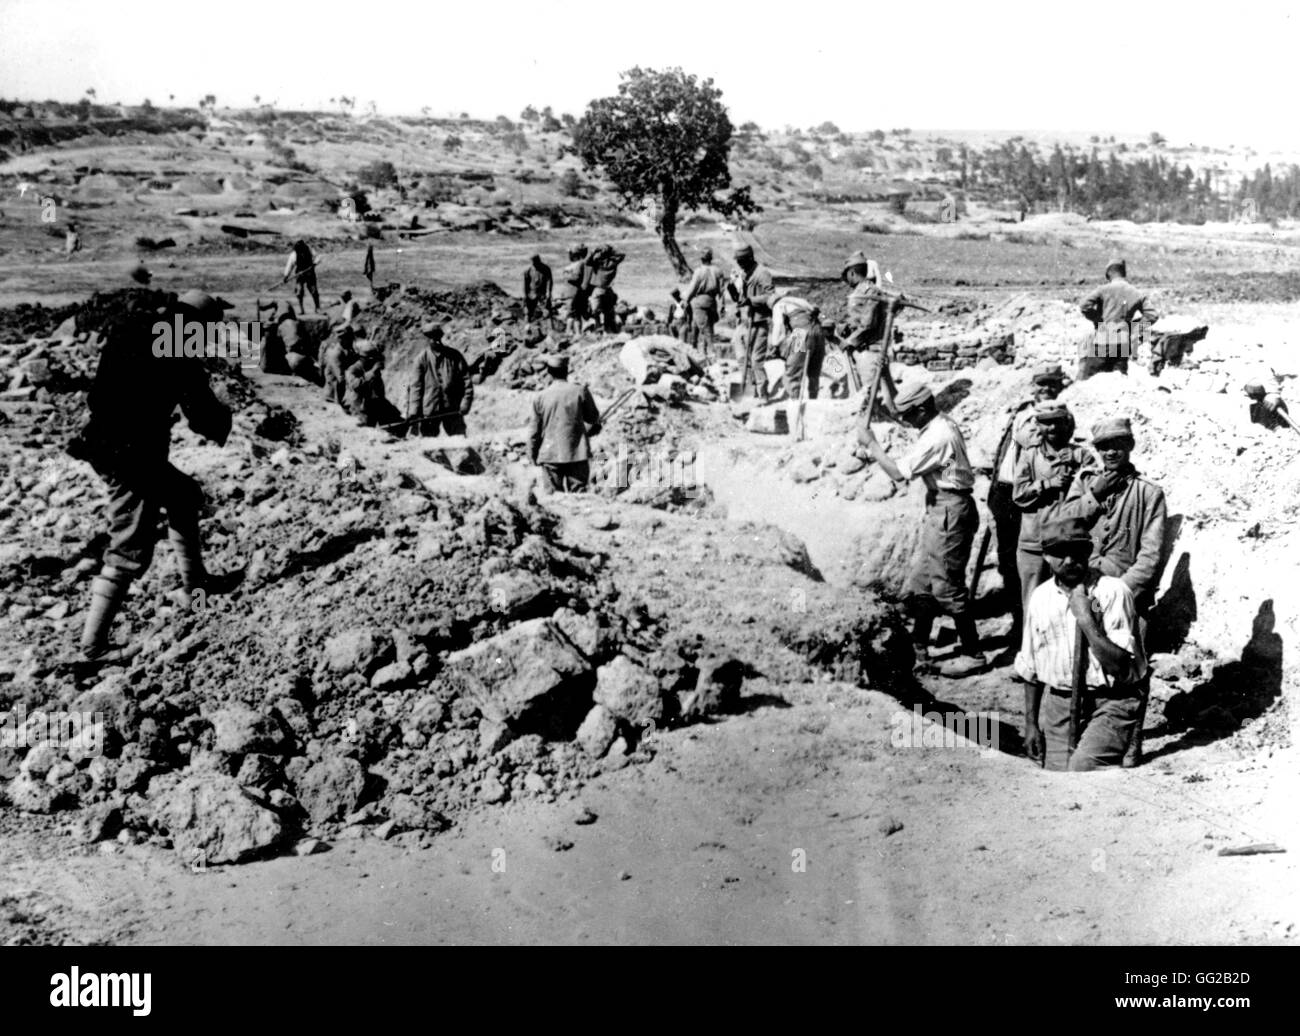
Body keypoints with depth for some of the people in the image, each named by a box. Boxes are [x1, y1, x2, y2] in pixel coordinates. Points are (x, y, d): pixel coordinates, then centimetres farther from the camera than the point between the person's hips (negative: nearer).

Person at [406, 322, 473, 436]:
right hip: (429, 410, -1)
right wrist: (413, 412, -7)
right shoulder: (422, 359, 0)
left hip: (453, 409, 1)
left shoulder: (454, 356, 3)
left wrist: (466, 402, -7)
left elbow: (466, 380, 4)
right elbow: (416, 387, 0)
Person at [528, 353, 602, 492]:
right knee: (577, 494, 1)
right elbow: (593, 418, 6)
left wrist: (533, 455, 16)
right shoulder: (580, 391, -7)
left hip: (550, 455, 2)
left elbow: (535, 431, 3)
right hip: (577, 454, -1)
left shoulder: (540, 397, -3)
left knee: (557, 493, 9)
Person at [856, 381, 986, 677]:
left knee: (947, 586, -2)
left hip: (949, 511, -11)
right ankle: (919, 652, 23)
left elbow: (897, 472, -21)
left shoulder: (936, 437, -22)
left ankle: (972, 654, 8)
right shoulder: (943, 423, 8)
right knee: (921, 580, 14)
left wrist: (869, 442, -16)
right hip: (942, 509, 11)